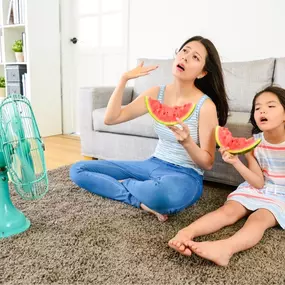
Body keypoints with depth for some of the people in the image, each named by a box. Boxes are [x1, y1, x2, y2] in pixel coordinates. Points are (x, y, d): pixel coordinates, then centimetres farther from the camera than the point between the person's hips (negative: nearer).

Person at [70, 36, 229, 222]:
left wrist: (187, 142, -32)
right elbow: (111, 119, -5)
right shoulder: (157, 93, -1)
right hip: (154, 165, 5)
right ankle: (143, 202, -10)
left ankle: (125, 184, -10)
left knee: (165, 191, -45)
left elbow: (207, 163, -12)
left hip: (186, 176, -5)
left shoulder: (206, 106, -14)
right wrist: (124, 79, -13)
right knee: (78, 170, 0)